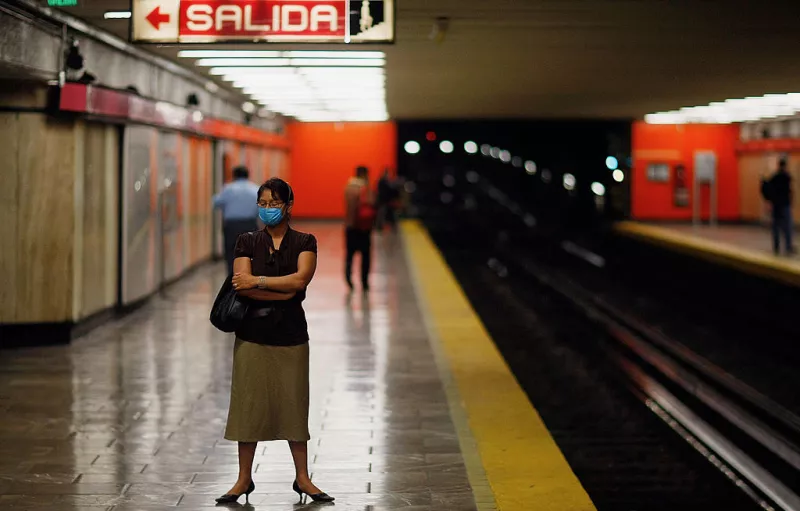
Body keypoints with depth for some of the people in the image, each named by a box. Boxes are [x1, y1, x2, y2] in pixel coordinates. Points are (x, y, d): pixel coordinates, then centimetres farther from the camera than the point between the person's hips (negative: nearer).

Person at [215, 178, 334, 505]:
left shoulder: (304, 243, 3)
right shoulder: (247, 242, 4)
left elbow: (300, 279, -14)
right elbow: (242, 287, -10)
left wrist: (257, 281, -13)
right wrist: (284, 292, -14)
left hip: (290, 334, 0)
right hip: (252, 334, 0)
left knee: (293, 404, 4)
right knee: (249, 404, 2)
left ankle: (302, 478, 14)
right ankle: (244, 479, 11)